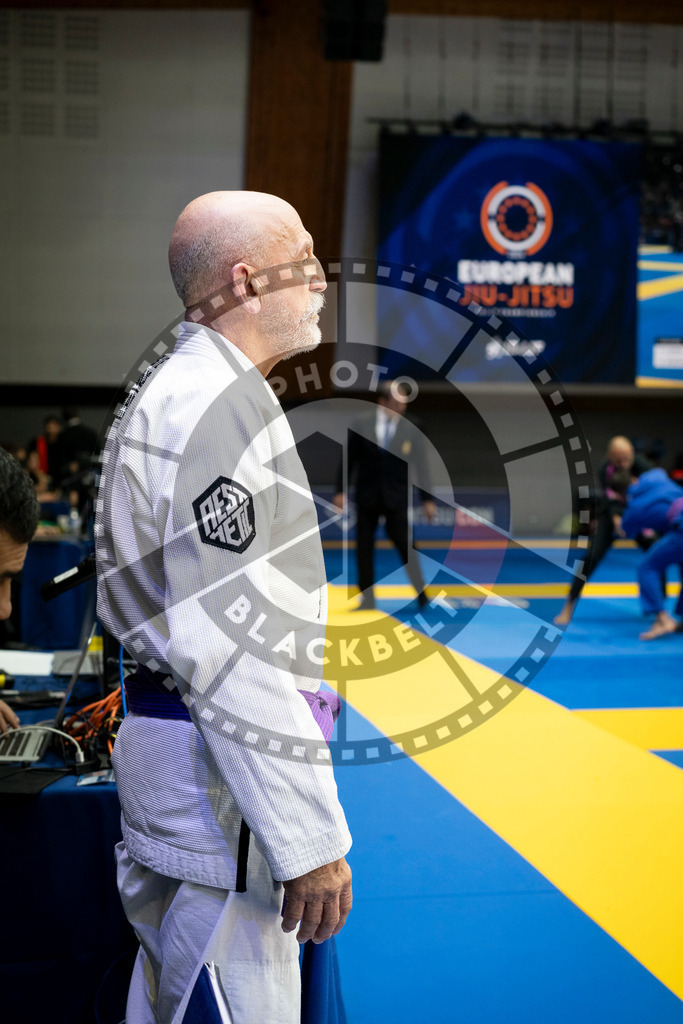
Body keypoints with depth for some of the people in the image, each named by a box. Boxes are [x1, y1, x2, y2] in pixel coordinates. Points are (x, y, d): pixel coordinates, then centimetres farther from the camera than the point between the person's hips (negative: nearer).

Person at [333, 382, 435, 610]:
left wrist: (427, 499, -1)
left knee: (404, 545, -6)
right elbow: (349, 460, 4)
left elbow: (420, 465, 1)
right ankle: (368, 598, 13)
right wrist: (341, 490, 0)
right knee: (364, 548, 4)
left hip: (396, 499, -1)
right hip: (367, 497, 1)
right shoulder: (361, 426, 0)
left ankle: (421, 594, 5)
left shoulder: (411, 431, -1)